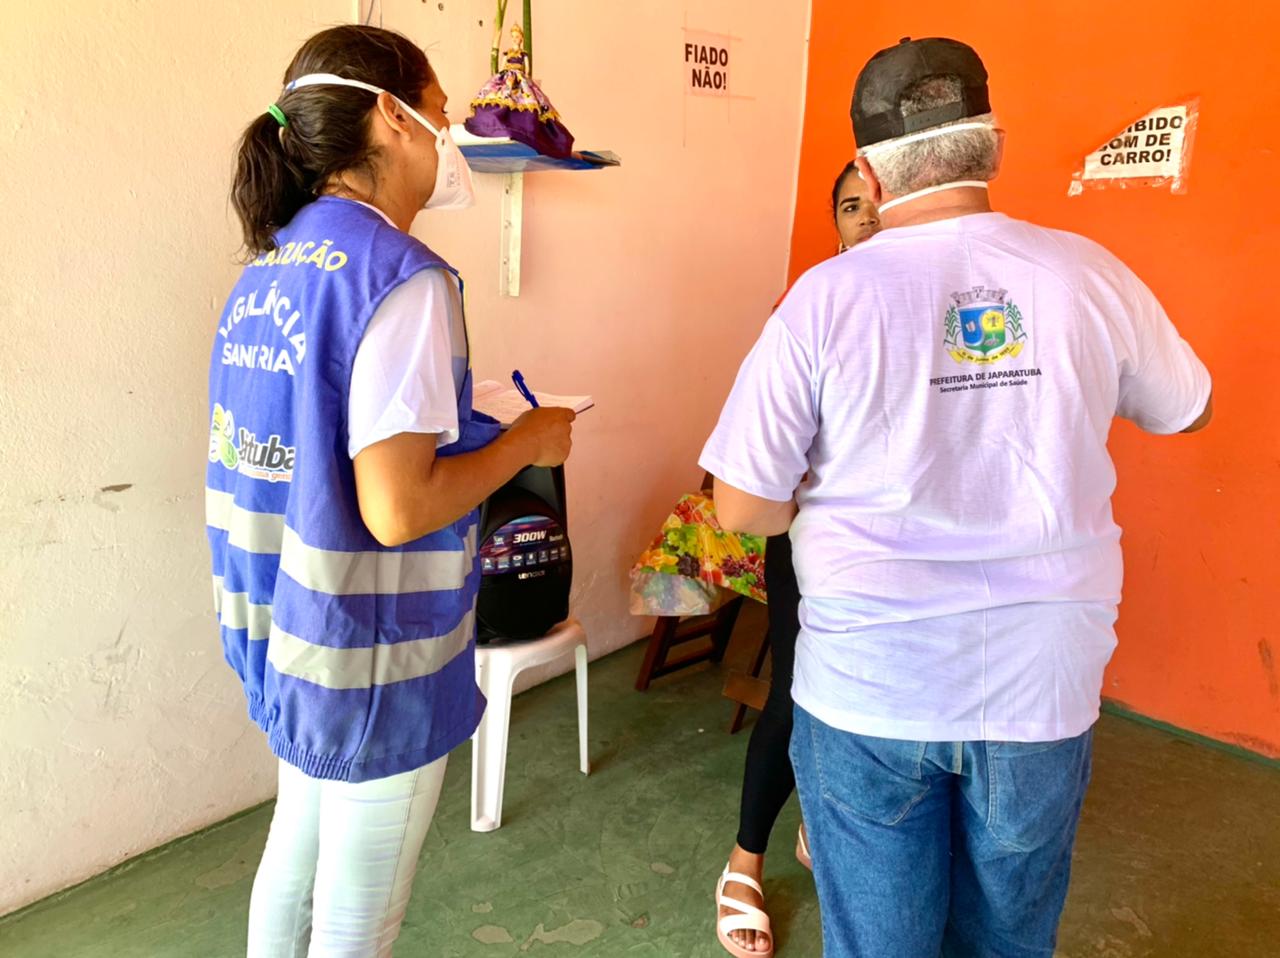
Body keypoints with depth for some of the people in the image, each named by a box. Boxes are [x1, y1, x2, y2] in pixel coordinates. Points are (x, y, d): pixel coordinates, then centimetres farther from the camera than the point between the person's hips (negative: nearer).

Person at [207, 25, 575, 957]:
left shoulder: (269, 265, 5)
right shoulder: (403, 277, -21)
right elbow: (397, 510, -27)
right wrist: (529, 441, -12)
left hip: (282, 631, 8)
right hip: (371, 656, -8)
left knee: (296, 853, 28)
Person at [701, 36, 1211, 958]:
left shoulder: (825, 297, -13)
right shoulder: (1088, 273, -6)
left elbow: (742, 508, -11)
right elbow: (1189, 409, 13)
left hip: (867, 689, -2)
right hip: (1044, 688, 3)